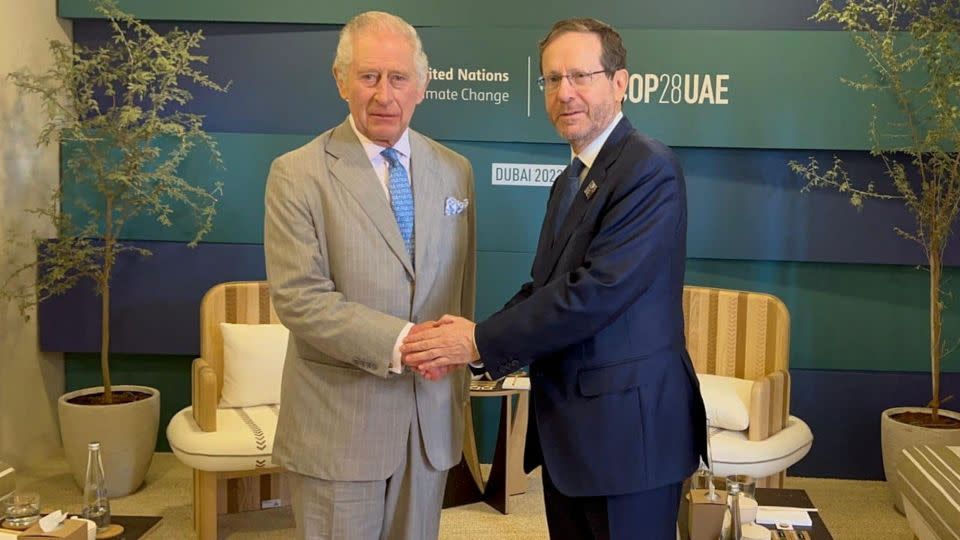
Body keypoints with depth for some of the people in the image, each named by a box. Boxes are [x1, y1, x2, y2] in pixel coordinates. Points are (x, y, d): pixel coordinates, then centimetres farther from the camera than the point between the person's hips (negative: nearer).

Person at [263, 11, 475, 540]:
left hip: (431, 418, 4)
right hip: (338, 423, -4)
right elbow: (298, 297, -15)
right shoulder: (297, 174, -8)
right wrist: (398, 342, -23)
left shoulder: (454, 172, 6)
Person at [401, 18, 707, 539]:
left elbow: (597, 291, -24)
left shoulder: (649, 169, -15)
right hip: (566, 428, 8)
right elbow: (543, 286, 9)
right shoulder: (569, 181, 14)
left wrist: (481, 342, -18)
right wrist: (467, 343, -7)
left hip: (628, 427, -8)